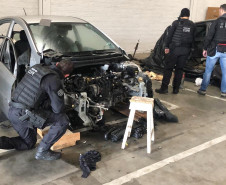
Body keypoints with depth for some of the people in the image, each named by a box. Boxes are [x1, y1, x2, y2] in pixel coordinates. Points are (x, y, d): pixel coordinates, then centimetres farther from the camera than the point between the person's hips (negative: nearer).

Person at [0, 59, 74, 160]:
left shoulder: (37, 67, 9)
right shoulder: (54, 80, -16)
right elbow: (58, 109, -13)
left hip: (12, 111, 9)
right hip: (24, 114, -9)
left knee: (28, 143, 27)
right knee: (63, 120, -6)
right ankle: (43, 151, 1)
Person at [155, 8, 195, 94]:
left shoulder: (176, 23, -3)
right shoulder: (192, 25, 7)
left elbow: (169, 35, -4)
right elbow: (193, 38, 10)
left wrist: (166, 46, 3)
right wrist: (190, 48, 17)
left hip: (175, 48, -4)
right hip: (186, 50, 4)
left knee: (168, 68, 0)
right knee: (179, 69, 10)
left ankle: (164, 88, -1)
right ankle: (176, 89, 14)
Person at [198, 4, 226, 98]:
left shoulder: (217, 21, -5)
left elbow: (209, 36, -8)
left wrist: (205, 48, -1)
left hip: (215, 50, -3)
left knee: (208, 70, 7)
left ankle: (203, 89, 11)